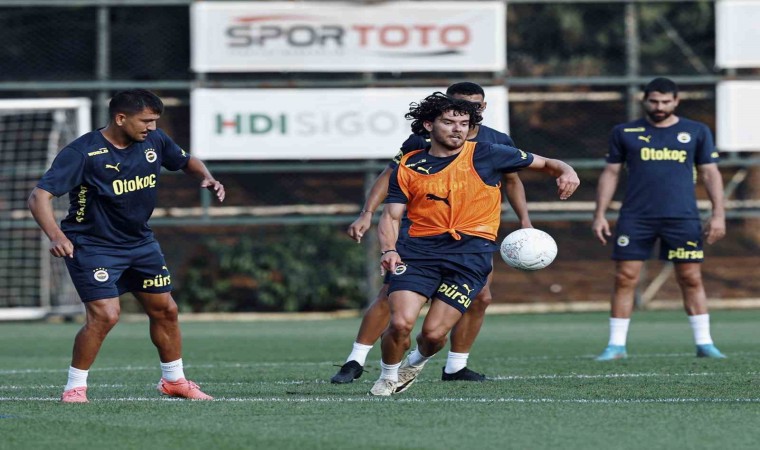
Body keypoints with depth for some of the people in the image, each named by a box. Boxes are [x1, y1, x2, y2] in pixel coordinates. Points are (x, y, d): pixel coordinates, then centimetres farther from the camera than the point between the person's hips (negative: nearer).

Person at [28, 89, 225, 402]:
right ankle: (74, 388, -4)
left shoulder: (153, 141, -4)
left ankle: (174, 380, 34)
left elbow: (187, 161, 17)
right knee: (105, 315, -20)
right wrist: (55, 235, -42)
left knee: (165, 310, 13)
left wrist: (206, 178, -6)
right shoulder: (83, 152, -22)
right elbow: (39, 196, -26)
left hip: (139, 242, 7)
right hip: (92, 245, -7)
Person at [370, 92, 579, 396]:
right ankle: (388, 376, 15)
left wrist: (565, 172, -10)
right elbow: (391, 215, 8)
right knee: (401, 323, -17)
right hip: (420, 248, 1)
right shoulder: (408, 167, 9)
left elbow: (543, 163, 12)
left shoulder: (485, 155, 4)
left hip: (471, 251, -1)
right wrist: (388, 250, -12)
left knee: (434, 333, -8)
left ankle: (416, 362, 30)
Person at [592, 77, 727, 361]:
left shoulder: (696, 132, 8)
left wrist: (718, 214, 2)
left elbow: (710, 173, 10)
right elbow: (610, 173, 12)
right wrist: (599, 215, 5)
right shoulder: (625, 133, 9)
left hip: (682, 218, 0)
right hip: (635, 218, 0)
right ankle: (616, 345, 4)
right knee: (625, 279, -3)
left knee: (691, 279, 0)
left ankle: (704, 343, 8)